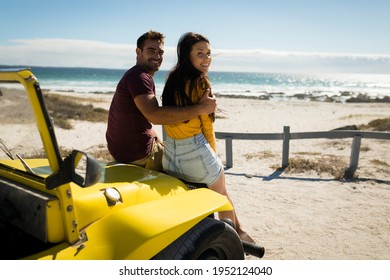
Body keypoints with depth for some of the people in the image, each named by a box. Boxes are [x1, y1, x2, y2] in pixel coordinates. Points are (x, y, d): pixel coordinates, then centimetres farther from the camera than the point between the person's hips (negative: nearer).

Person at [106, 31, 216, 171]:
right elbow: (154, 115, -37)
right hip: (136, 155, -10)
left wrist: (159, 142, 7)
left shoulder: (137, 76, 15)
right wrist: (200, 108, -38)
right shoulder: (139, 77, -20)